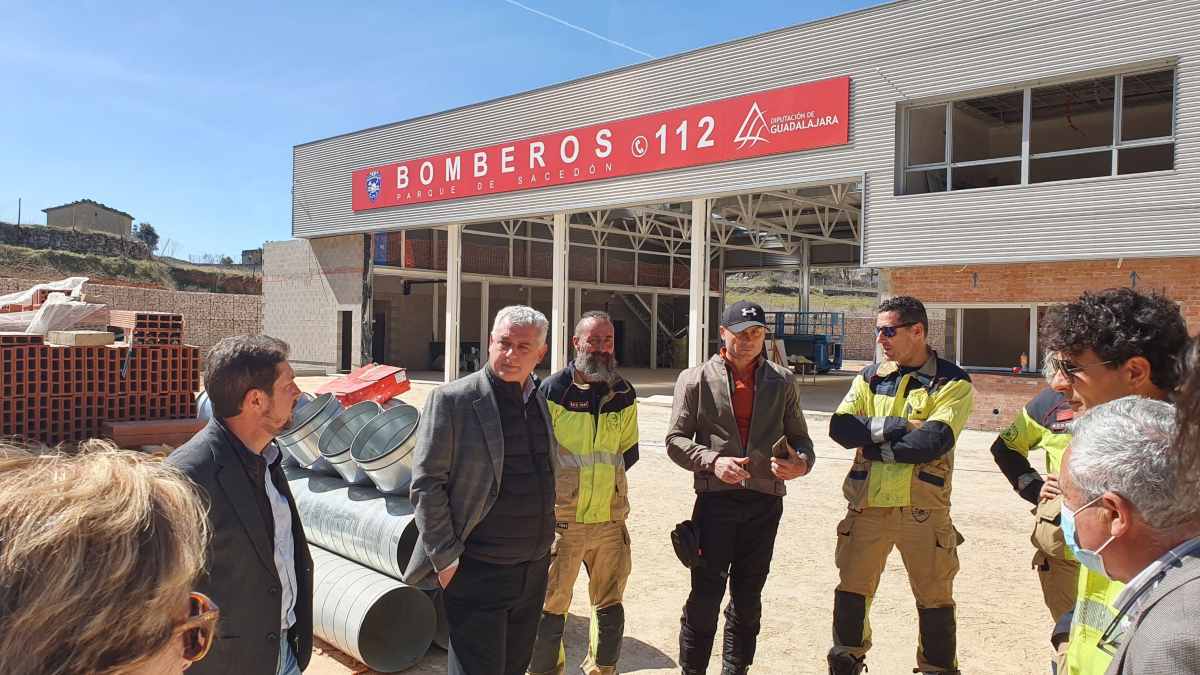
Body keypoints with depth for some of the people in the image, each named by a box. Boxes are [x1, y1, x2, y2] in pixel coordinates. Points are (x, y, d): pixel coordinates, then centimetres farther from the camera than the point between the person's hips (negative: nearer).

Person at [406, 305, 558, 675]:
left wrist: (547, 541, 15)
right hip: (479, 572, -6)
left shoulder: (542, 400, 6)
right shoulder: (452, 399, -13)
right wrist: (446, 558, -14)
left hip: (534, 571, 6)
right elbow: (426, 483, -13)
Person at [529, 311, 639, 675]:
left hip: (611, 520, 4)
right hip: (562, 520, -4)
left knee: (610, 607, 15)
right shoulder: (552, 390, -6)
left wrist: (599, 477, 6)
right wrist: (563, 486, 0)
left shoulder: (624, 394, 7)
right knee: (550, 607, 3)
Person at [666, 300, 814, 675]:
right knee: (705, 595, -1)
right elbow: (676, 439, -1)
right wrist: (712, 461, -17)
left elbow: (798, 436, 13)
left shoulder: (782, 381, 10)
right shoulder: (695, 380, 2)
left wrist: (801, 462, -10)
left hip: (765, 501, 3)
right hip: (716, 499, -3)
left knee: (748, 596, 13)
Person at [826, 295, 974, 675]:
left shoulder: (952, 383, -3)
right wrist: (900, 426, -15)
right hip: (867, 505, 3)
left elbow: (934, 442, -19)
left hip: (923, 509, -3)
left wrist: (876, 445, -12)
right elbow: (840, 427, -6)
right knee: (851, 590, 11)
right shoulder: (870, 378, 9)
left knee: (935, 598, 9)